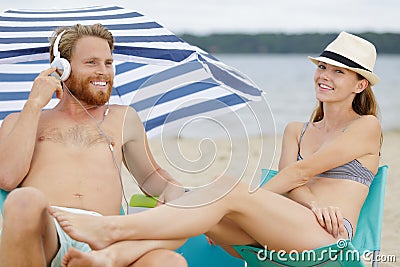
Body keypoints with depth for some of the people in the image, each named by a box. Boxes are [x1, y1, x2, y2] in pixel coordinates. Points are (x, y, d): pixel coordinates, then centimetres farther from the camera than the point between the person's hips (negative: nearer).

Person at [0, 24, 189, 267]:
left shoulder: (122, 119, 30)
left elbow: (152, 176, 36)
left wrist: (172, 192, 11)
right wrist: (35, 104, 10)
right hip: (45, 232, -1)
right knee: (26, 201, -40)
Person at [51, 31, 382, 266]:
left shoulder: (366, 126, 9)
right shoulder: (295, 131, 27)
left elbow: (302, 171, -2)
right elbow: (291, 183, 7)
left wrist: (249, 197, -5)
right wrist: (315, 207, -14)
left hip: (328, 239, -5)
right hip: (274, 240, 5)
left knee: (229, 189, -29)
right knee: (200, 207, -24)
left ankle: (111, 229, -40)